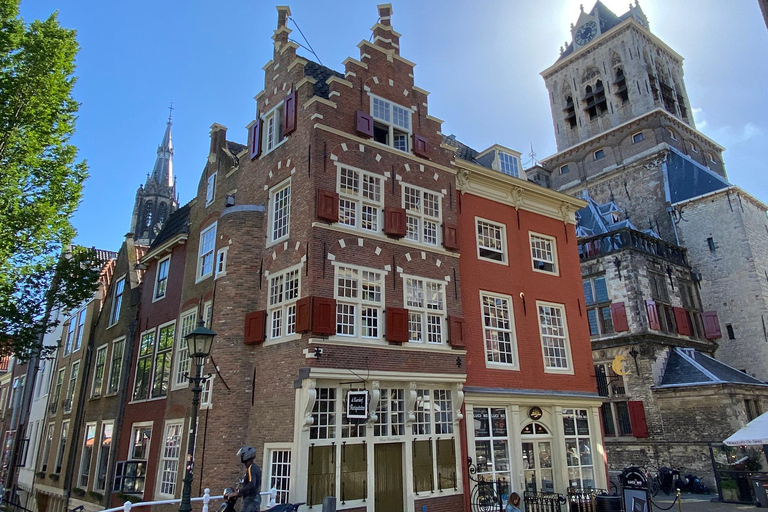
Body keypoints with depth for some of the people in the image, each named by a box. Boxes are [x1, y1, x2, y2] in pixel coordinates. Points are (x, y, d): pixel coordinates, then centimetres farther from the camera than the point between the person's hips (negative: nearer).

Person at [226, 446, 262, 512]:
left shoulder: (251, 468, -16)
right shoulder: (255, 467, 14)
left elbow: (251, 485, -29)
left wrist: (237, 493, -26)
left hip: (251, 500, -10)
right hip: (255, 498, 10)